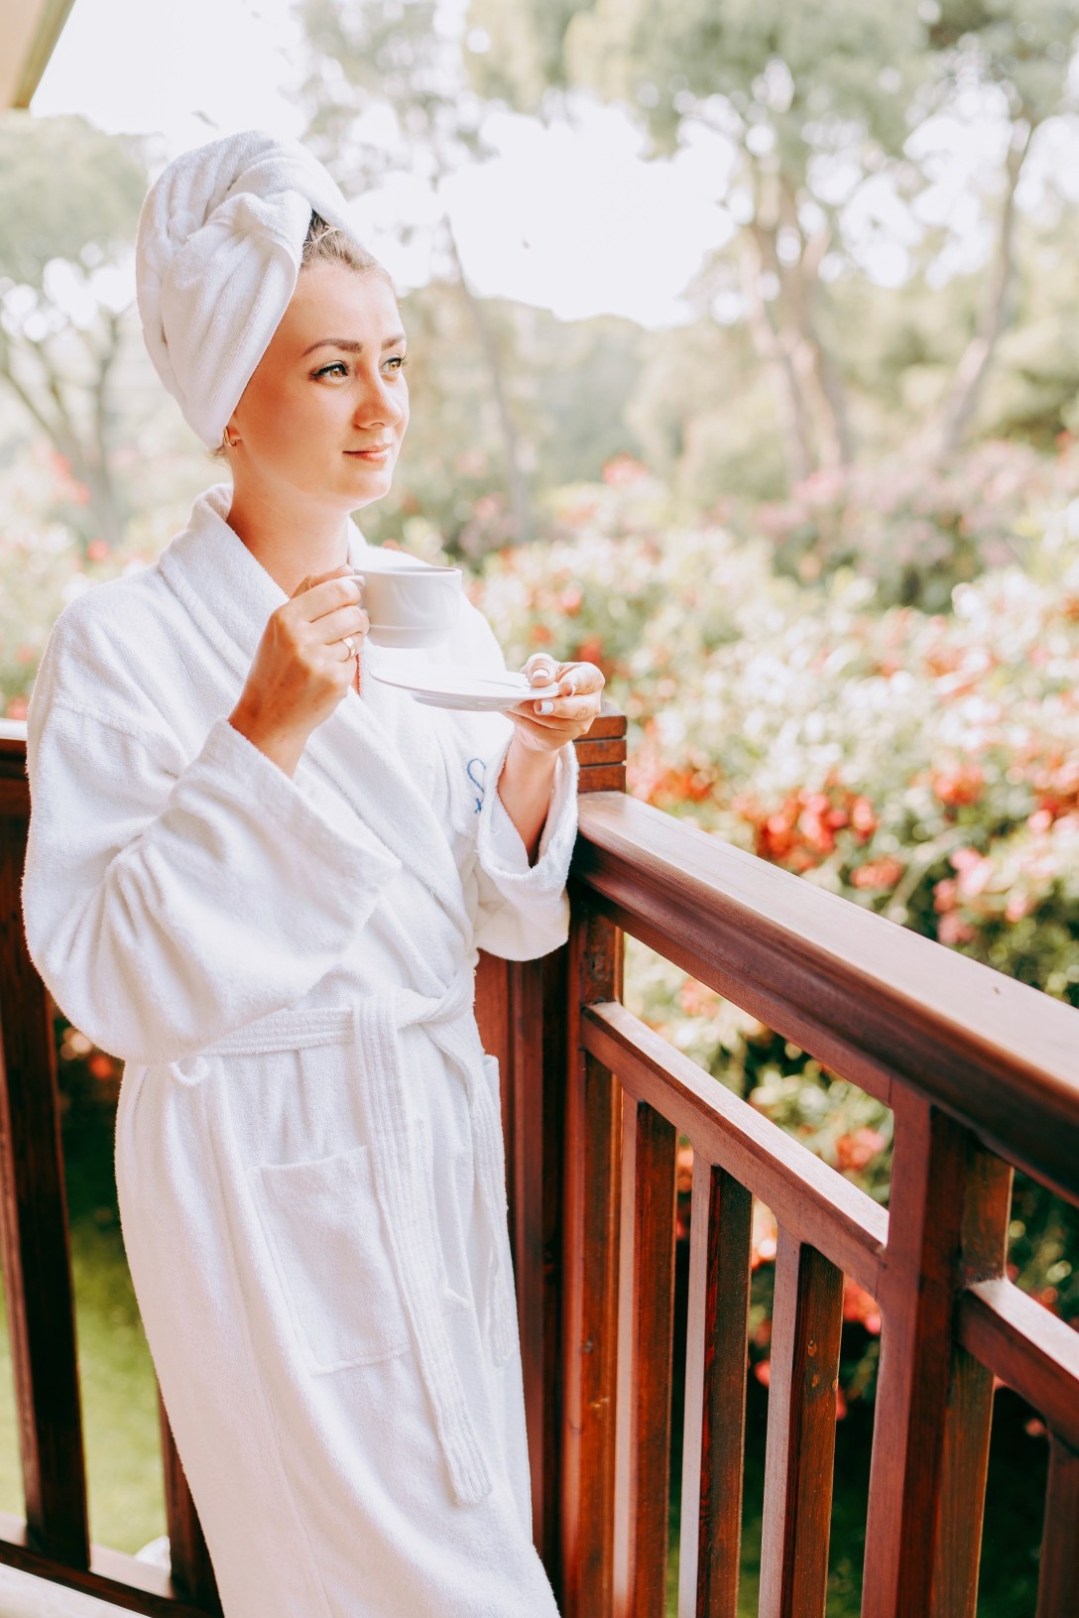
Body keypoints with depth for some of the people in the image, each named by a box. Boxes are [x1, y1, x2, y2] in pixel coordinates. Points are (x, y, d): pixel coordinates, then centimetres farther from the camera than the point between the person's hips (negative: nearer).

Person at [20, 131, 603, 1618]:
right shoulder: (123, 641, -14)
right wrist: (260, 740, -27)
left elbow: (503, 920, 3)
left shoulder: (434, 619, 1)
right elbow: (99, 975, -19)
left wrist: (533, 762, -16)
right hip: (260, 1173, -5)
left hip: (436, 1141, 5)